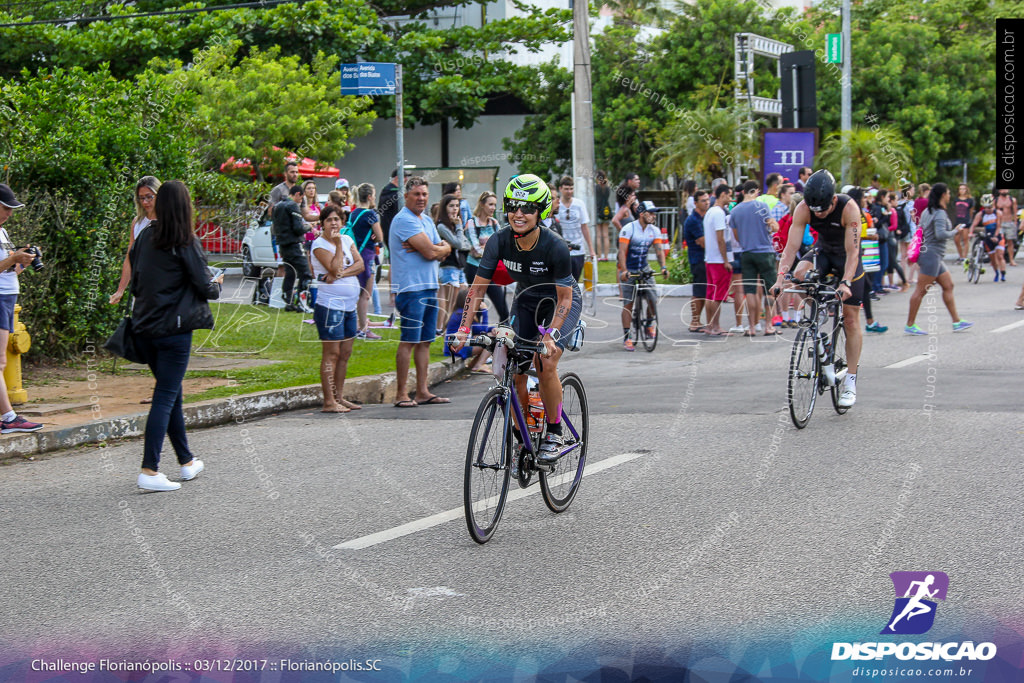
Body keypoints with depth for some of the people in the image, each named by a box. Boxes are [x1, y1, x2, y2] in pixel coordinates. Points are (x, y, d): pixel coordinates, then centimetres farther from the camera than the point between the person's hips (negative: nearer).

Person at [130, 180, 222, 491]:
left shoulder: (145, 237, 5)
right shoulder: (186, 243, -12)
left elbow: (135, 281, 11)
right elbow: (205, 286, -8)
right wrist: (217, 285, 13)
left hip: (145, 326, 6)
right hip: (174, 328, -6)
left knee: (171, 393, 17)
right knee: (165, 396, -5)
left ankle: (187, 462, 28)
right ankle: (149, 470, -11)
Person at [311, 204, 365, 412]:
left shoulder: (347, 239, 12)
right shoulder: (319, 244, -7)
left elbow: (360, 265, 1)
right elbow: (334, 269, -19)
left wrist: (342, 273, -15)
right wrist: (338, 244, -15)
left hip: (350, 305, 7)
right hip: (330, 304, -7)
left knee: (345, 354, 9)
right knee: (332, 354, -8)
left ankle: (339, 397, 16)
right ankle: (329, 402, -8)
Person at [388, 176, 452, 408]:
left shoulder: (426, 220, 17)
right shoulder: (404, 220, -12)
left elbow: (443, 253, 10)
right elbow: (431, 252, -19)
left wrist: (437, 248, -11)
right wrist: (443, 247, 1)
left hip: (429, 287, 9)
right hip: (410, 288, -9)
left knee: (425, 341, 9)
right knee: (408, 341, -8)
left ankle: (423, 392, 13)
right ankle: (402, 394, -5)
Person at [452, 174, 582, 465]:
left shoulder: (555, 246, -31)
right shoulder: (499, 241, -22)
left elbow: (564, 298, -25)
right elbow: (478, 287, -16)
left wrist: (550, 335, -36)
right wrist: (464, 328, -25)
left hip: (560, 303, -4)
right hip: (525, 302, 4)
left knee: (546, 367, -21)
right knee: (515, 372, -7)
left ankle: (555, 434, -3)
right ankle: (521, 438, 9)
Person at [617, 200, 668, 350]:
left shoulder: (654, 230, 0)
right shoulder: (629, 228, -15)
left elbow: (659, 249, -7)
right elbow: (622, 251, -21)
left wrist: (663, 267, -24)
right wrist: (624, 271, -33)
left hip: (643, 268, 4)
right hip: (628, 270, -4)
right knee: (628, 304, -4)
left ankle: (648, 324, 14)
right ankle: (626, 337, 1)